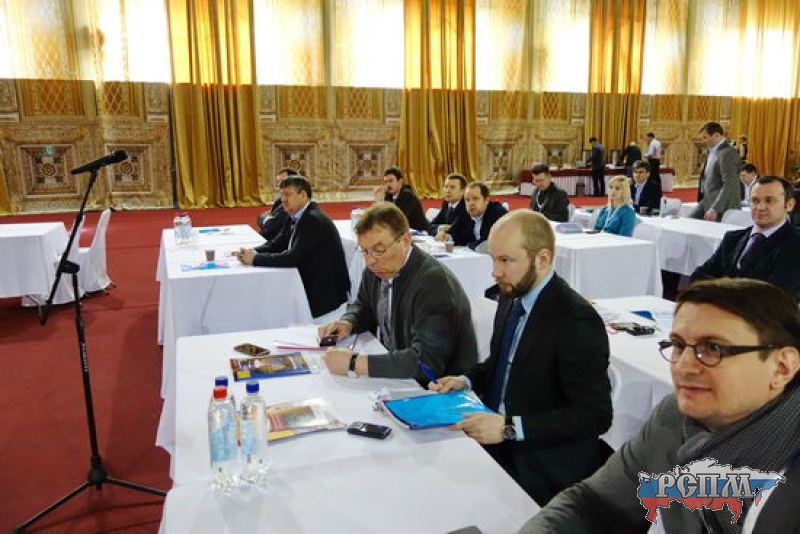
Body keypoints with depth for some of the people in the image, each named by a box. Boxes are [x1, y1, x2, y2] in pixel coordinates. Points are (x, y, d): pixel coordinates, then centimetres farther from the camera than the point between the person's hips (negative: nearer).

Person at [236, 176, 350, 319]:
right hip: (308, 283, 8)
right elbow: (277, 244, 13)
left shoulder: (314, 220, -21)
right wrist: (252, 252, -7)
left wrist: (255, 258, -17)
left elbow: (293, 258, -26)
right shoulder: (294, 217, 7)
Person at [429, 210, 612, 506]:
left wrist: (510, 428, -25)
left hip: (544, 467, -7)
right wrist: (466, 381, -1)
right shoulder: (511, 296, 3)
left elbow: (595, 415, -20)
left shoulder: (577, 321, -21)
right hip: (493, 440, 7)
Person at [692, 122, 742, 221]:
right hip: (706, 202, 9)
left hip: (721, 207, -9)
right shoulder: (712, 152, 14)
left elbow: (729, 185, -23)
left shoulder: (727, 153, -16)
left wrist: (715, 209, -26)